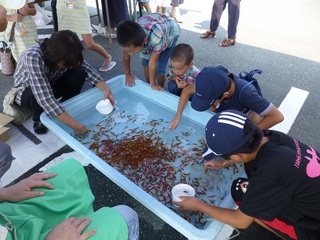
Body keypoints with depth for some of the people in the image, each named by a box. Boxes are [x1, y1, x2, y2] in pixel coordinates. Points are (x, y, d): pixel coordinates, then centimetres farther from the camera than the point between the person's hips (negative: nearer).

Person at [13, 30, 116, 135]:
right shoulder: (33, 57, -39)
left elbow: (86, 67, -14)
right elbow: (44, 97, -45)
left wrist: (105, 88, -31)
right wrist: (75, 125, -47)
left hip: (50, 85, 4)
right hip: (26, 92, -4)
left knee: (79, 72, -21)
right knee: (40, 93, -40)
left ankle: (65, 109, -4)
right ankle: (39, 118, -7)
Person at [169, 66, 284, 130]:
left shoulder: (246, 94, -44)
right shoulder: (214, 82, -32)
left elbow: (278, 116, -38)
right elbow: (186, 91, -17)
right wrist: (178, 117, -20)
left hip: (245, 112, -4)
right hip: (225, 108, 4)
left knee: (258, 118, -36)